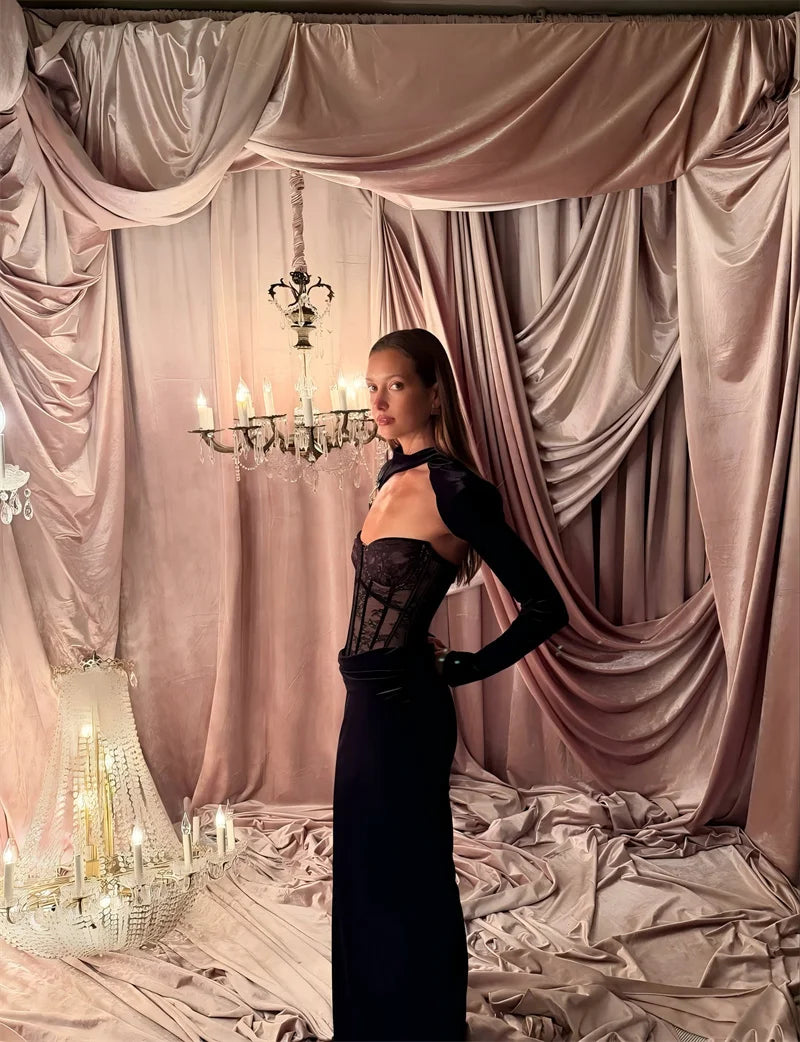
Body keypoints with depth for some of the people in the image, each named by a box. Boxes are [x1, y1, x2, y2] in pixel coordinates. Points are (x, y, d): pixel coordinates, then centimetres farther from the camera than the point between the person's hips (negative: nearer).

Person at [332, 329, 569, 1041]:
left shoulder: (454, 487, -19)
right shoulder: (393, 478, 6)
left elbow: (544, 609, -17)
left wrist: (459, 668, -9)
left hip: (404, 709, -8)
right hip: (369, 701, 9)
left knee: (406, 879, 11)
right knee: (362, 869, 23)